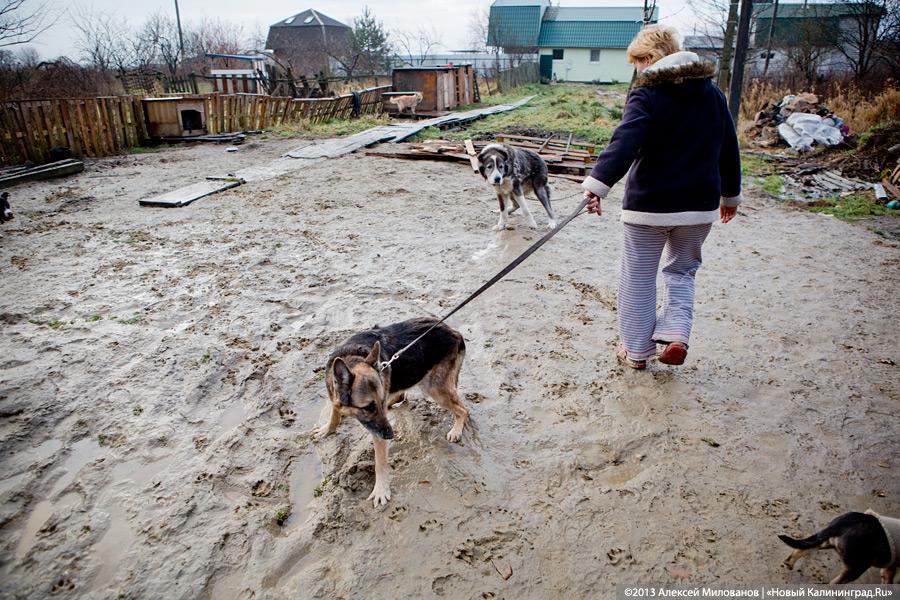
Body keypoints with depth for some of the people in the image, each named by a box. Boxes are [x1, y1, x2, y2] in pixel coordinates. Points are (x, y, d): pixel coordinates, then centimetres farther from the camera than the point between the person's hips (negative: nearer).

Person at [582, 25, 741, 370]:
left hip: (649, 206, -5)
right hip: (699, 206, 5)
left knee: (638, 278, 10)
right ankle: (676, 334, 5)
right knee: (682, 271, 23)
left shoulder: (647, 95, -10)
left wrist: (598, 183, -39)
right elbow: (729, 150, 16)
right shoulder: (713, 94, 9)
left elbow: (625, 143, -28)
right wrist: (730, 195, 27)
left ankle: (636, 350, 19)